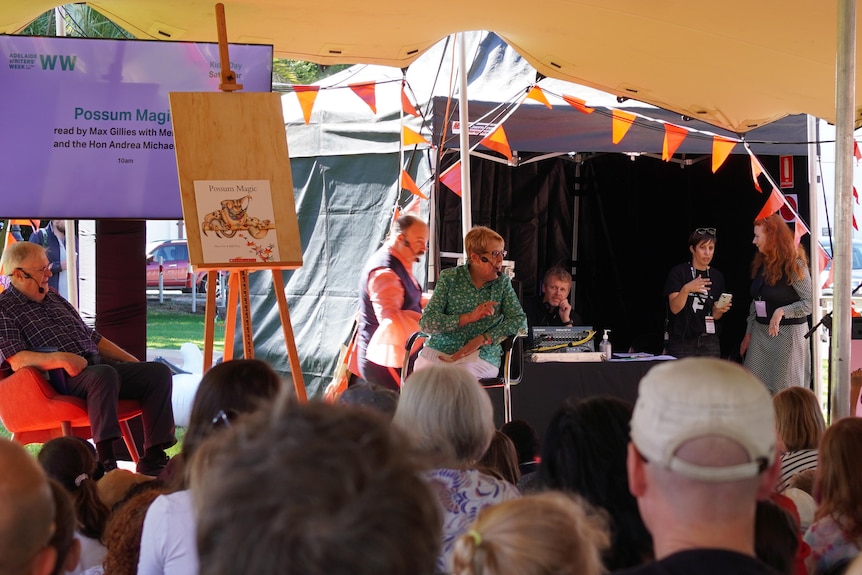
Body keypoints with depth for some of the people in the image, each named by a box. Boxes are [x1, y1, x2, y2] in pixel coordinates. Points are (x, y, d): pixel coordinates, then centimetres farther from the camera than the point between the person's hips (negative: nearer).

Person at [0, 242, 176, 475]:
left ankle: (153, 460, -12)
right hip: (61, 379, -8)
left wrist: (133, 361, 21)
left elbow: (92, 336, 29)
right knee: (105, 375, -38)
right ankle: (105, 462, -40)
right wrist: (60, 358, -29)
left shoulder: (53, 297, 25)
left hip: (97, 365, 8)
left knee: (158, 372, -9)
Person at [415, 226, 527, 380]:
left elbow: (520, 321, -1)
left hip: (480, 356, 0)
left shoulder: (502, 282, 9)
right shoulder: (449, 278, 4)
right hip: (440, 349, 0)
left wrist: (481, 340, -13)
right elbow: (426, 322, -5)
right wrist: (469, 317, -17)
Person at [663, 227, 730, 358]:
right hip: (682, 343, -4)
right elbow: (674, 308, -11)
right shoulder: (678, 272, -2)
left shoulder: (717, 277, 11)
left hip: (709, 342, 4)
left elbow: (715, 316, 12)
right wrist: (686, 289, -29)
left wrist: (719, 310, -11)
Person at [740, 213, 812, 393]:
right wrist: (748, 334, 17)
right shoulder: (761, 265, 10)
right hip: (760, 331, 7)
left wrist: (782, 311, -26)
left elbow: (811, 302, -14)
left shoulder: (794, 265, -12)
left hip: (788, 332, -7)